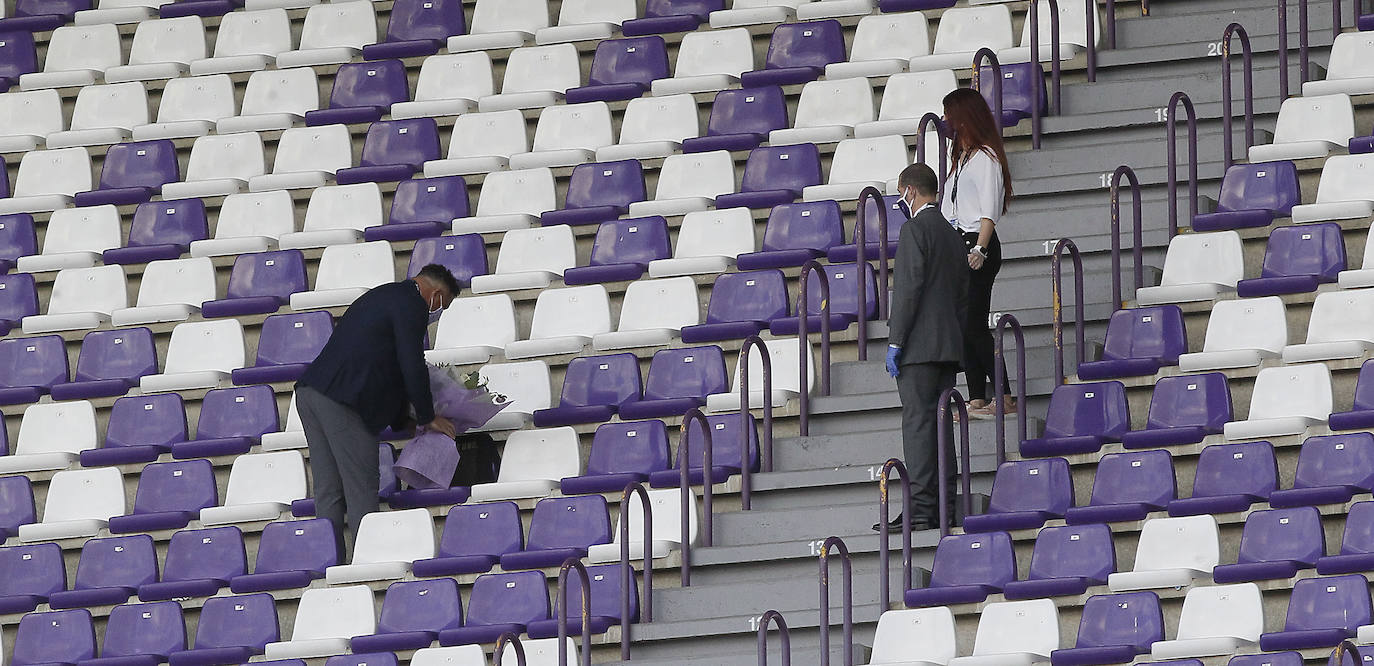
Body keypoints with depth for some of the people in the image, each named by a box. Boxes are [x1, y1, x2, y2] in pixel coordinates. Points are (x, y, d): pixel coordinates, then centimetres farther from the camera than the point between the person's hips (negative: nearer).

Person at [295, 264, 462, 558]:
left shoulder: (384, 296, 27)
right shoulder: (411, 305, -4)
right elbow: (412, 366, -7)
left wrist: (402, 421, 33)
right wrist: (428, 418, 6)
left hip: (310, 392, 9)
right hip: (341, 402, -9)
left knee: (328, 494, 10)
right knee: (361, 493, -5)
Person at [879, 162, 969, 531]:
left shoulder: (915, 229, -8)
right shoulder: (952, 235, 18)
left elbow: (908, 288, -15)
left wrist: (895, 341, -13)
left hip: (919, 347, -8)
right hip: (949, 345, 8)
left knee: (917, 424, -11)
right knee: (941, 426, 8)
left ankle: (920, 509, -17)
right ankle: (942, 510, 6)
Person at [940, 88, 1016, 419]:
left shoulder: (985, 158, -8)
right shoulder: (960, 158, 20)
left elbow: (989, 211, -16)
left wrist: (979, 249, -26)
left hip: (978, 245, -9)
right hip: (956, 246, 9)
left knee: (974, 325, -12)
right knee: (965, 327, 4)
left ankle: (1004, 397, -11)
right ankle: (977, 400, 3)